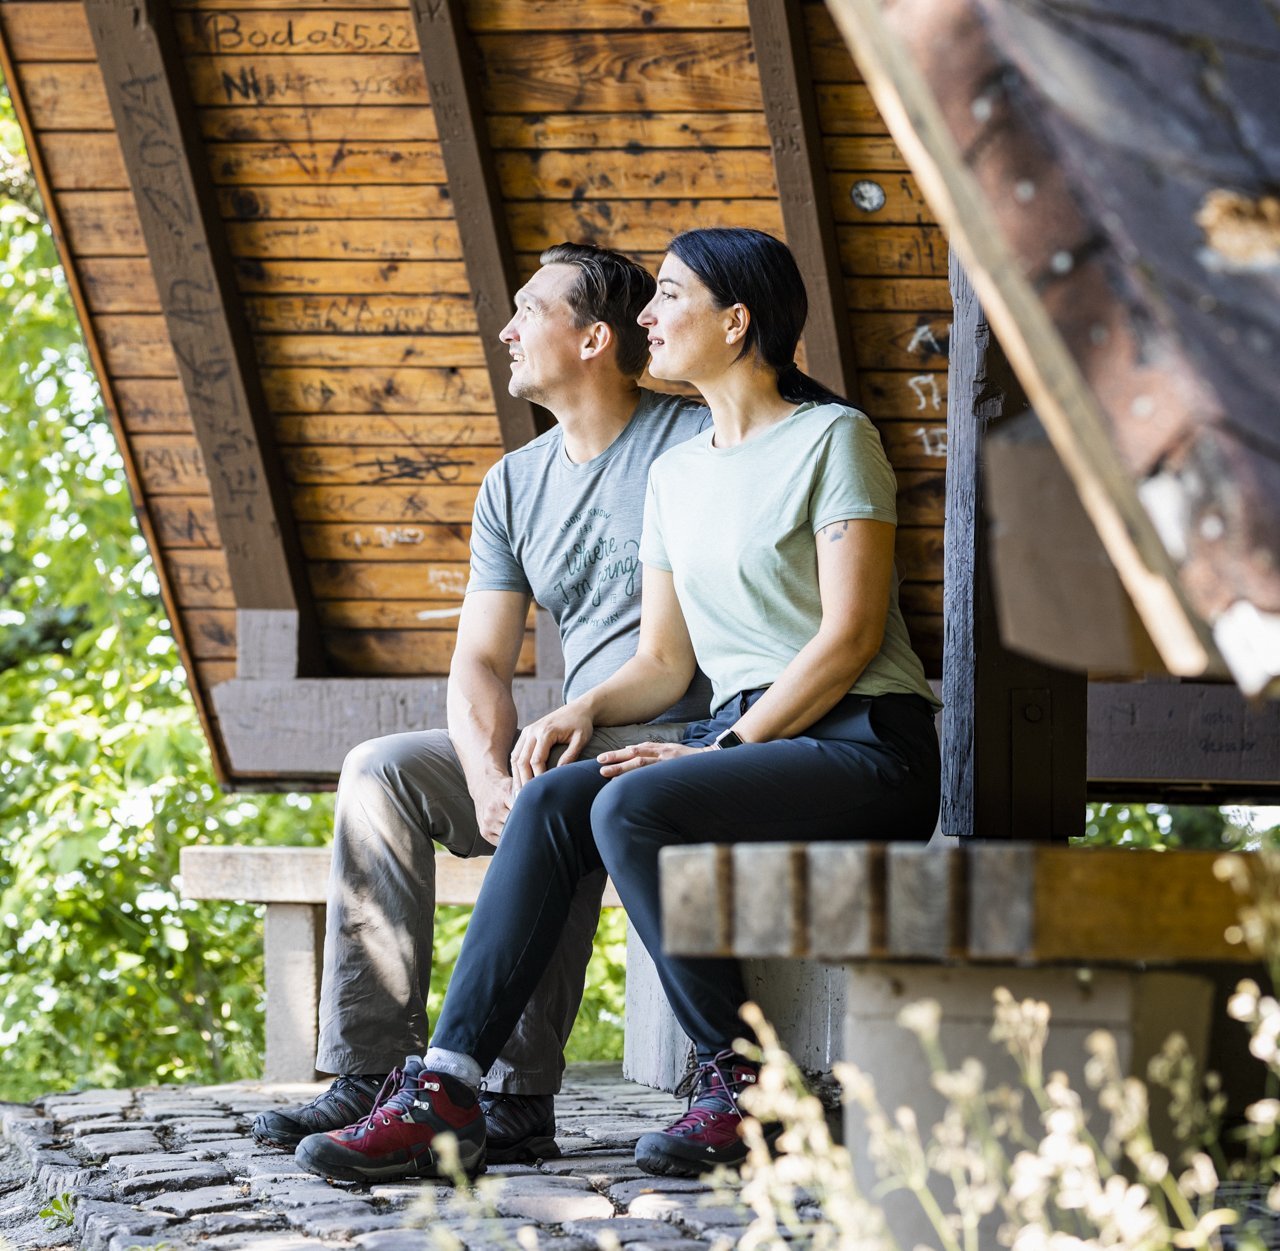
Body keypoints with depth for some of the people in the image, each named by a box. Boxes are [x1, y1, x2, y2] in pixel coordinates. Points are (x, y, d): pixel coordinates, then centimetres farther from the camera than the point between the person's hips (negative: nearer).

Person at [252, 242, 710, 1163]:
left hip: (688, 742, -7)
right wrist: (489, 777, -14)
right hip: (573, 749, 7)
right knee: (381, 770, -12)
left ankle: (518, 1095, -31)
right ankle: (372, 1074, -19)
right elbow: (481, 662, 8)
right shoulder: (514, 484, 15)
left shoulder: (697, 441, -6)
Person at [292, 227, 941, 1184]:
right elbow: (665, 661, 17)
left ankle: (743, 1080, -15)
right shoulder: (675, 474, 18)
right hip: (748, 735, 7)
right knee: (551, 801, -17)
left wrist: (727, 745, -17)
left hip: (864, 747, -7)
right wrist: (586, 709, -4)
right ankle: (443, 1095, -24)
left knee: (632, 808, -29)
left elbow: (850, 635, -13)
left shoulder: (832, 439, -5)